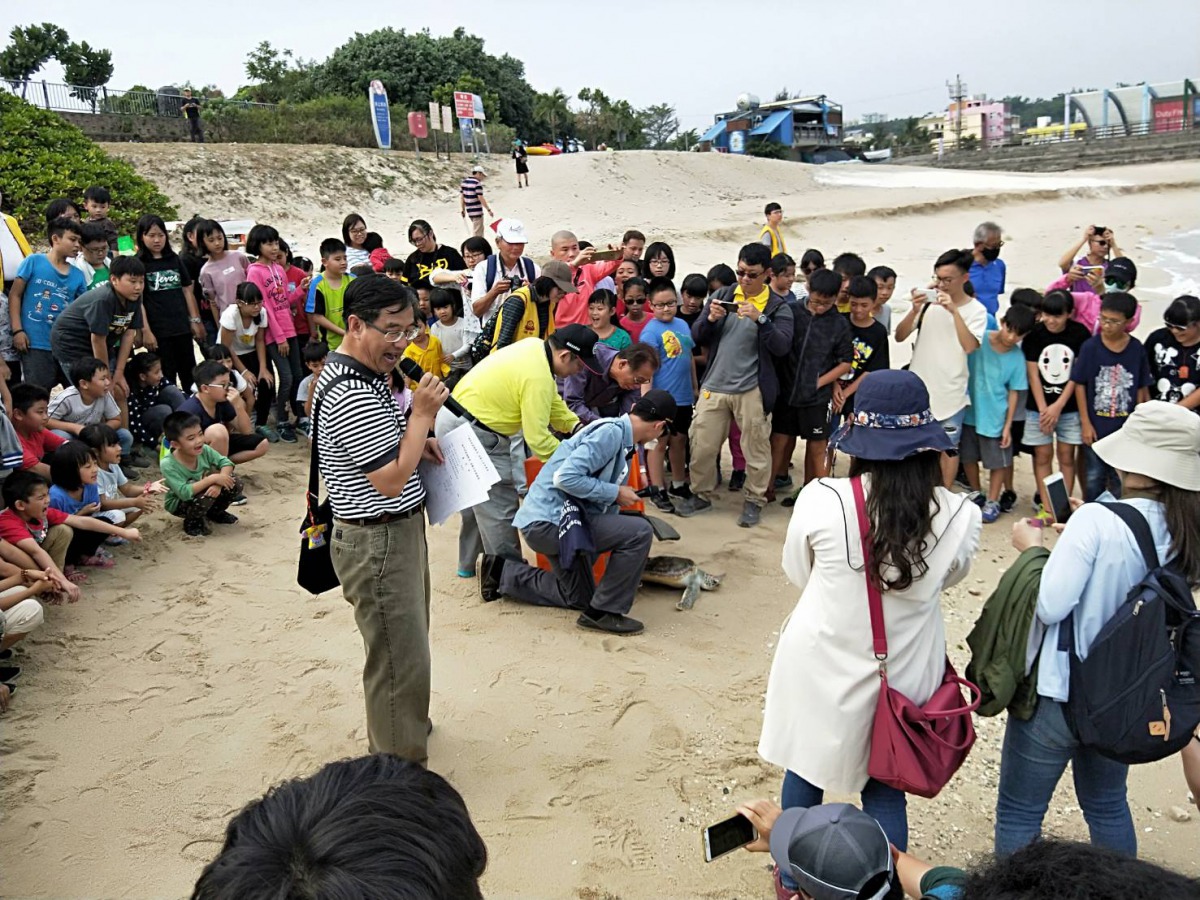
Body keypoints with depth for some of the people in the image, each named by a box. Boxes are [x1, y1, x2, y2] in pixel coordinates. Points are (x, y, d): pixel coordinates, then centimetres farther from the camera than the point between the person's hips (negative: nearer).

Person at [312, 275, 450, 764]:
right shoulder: (353, 396, -26)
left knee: (404, 645, 26)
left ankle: (401, 725, 46)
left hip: (396, 532, 11)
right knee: (400, 659, 0)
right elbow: (390, 481, -25)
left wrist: (415, 443, 5)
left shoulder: (344, 371, 8)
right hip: (379, 543, -11)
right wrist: (422, 416, -20)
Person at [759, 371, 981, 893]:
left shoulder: (820, 500, -20)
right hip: (901, 676, 0)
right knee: (885, 793, 20)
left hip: (822, 667, 0)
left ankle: (794, 880, 44)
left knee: (804, 773, 23)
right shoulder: (958, 517, -18)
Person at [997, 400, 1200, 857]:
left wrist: (1033, 546, -9)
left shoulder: (1098, 521, -23)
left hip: (1059, 694, -6)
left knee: (1018, 815, 11)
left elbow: (1049, 605, -24)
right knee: (1108, 806, 27)